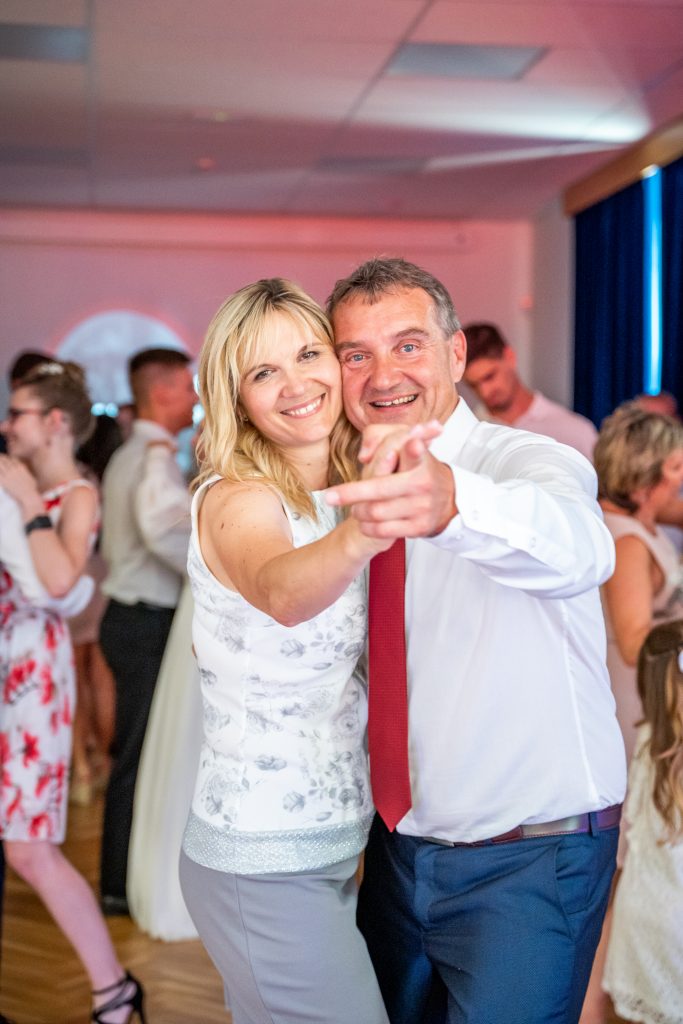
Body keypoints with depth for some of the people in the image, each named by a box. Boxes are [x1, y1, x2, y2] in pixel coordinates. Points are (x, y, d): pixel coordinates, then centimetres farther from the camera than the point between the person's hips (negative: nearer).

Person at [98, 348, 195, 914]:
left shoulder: (130, 455, 16)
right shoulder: (158, 456, -17)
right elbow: (167, 528, -34)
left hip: (133, 614, 10)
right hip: (146, 622, -10)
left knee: (136, 746, 17)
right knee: (139, 751, -1)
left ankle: (127, 871, 28)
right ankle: (122, 884, 10)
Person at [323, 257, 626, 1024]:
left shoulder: (532, 461, -16)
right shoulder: (363, 497, 4)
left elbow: (576, 545, -42)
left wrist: (452, 502, -61)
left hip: (529, 868, -6)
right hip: (399, 856, 6)